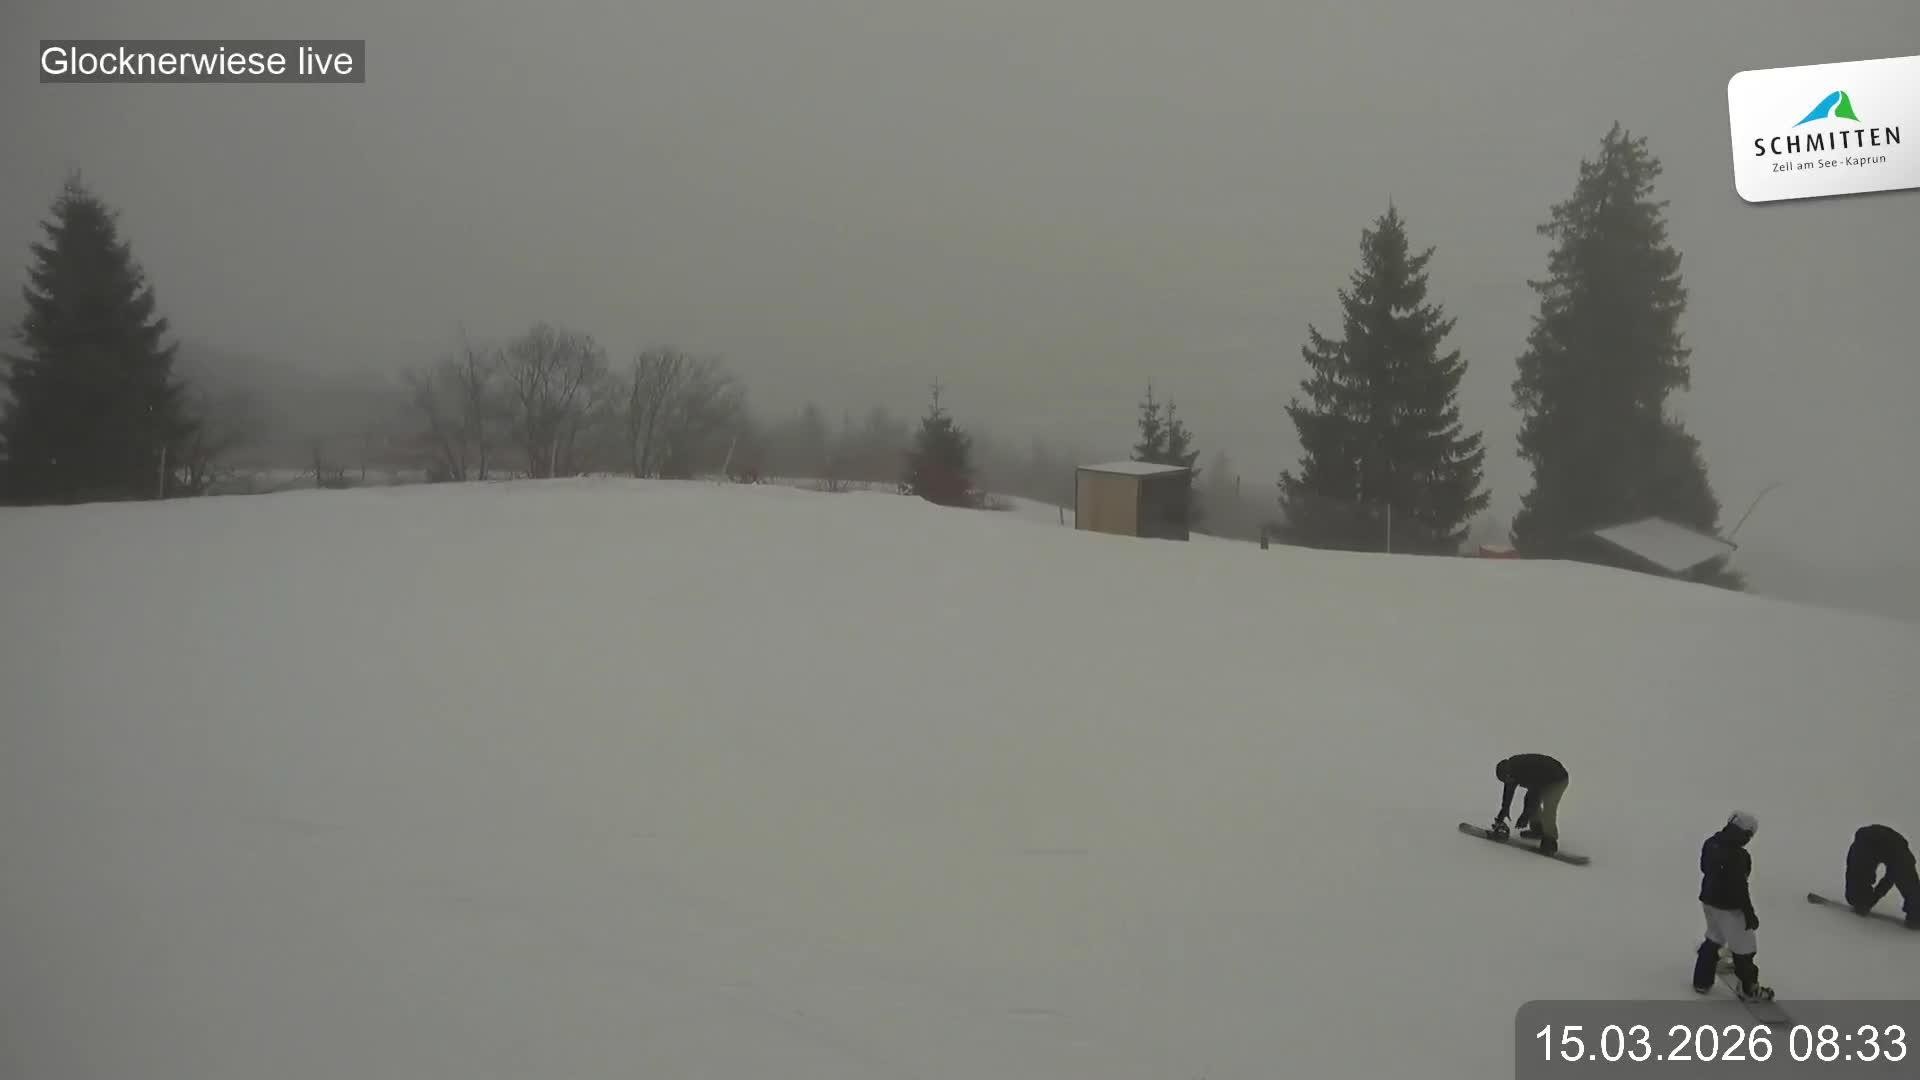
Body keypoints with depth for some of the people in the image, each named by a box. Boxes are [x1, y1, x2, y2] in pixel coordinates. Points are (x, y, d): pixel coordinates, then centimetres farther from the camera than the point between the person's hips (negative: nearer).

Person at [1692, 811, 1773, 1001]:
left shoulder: (1710, 843, -3)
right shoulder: (1738, 856, -28)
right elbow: (1740, 888, -24)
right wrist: (1749, 914, -16)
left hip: (1708, 900, 8)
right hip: (1729, 907, -8)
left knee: (1713, 940, 25)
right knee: (1744, 948, 8)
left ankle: (1702, 980, 30)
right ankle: (1748, 989, 20)